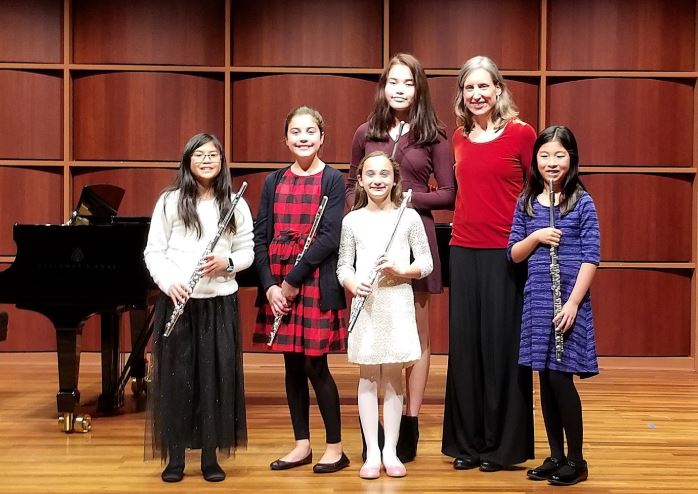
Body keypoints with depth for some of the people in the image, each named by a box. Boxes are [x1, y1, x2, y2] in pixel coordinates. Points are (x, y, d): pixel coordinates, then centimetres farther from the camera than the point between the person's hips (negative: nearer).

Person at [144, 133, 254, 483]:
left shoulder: (235, 204, 6)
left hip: (220, 302, 1)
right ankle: (175, 457, 14)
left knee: (216, 376, 3)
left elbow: (247, 251, 7)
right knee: (176, 377, 2)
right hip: (177, 301, -1)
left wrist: (227, 262, -13)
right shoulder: (170, 201, 2)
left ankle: (211, 456, 16)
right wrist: (168, 283, -15)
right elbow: (154, 252, 1)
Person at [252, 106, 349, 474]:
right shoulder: (274, 181, 9)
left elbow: (329, 238, -12)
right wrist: (270, 285, -8)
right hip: (277, 284, 4)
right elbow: (260, 238, 5)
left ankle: (335, 447, 10)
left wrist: (293, 280, -15)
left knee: (315, 365, -3)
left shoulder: (332, 179, -3)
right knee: (292, 365, 9)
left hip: (315, 283, -4)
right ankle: (302, 444, 21)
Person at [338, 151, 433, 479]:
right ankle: (372, 452, 13)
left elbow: (426, 263, 2)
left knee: (393, 376, 5)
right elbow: (343, 266, 6)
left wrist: (400, 270, -15)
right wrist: (353, 284, -14)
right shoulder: (352, 220, 4)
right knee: (368, 377, 5)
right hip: (366, 305, 1)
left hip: (398, 304, -1)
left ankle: (390, 451, 16)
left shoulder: (409, 217, 1)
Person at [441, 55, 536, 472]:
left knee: (502, 346, 2)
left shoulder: (521, 133, -5)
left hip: (506, 254, -5)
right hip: (464, 251, 5)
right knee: (465, 346, 8)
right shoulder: (460, 137, 9)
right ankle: (468, 441, 20)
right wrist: (460, 227, 15)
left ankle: (503, 445, 15)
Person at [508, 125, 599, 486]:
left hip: (568, 300, -4)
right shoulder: (527, 202, 7)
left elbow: (591, 257, -8)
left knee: (561, 377, -5)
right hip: (537, 299, 4)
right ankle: (555, 455, 20)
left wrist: (573, 302, -15)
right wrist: (536, 236, -11)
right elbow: (514, 254, 9)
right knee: (545, 379, 8)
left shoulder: (582, 202, -4)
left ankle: (576, 460, 9)